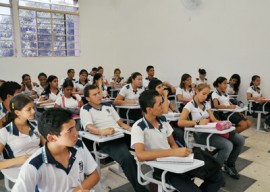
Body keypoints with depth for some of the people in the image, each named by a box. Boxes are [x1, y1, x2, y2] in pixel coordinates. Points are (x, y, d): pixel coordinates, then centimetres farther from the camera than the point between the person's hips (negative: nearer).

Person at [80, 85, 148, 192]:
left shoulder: (107, 106, 24)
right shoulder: (85, 110, 6)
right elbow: (89, 127, -12)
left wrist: (131, 129, 5)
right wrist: (102, 132, -34)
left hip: (122, 135, 6)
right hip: (106, 141, -5)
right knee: (127, 158, -33)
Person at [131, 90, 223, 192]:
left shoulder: (163, 120, 4)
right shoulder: (138, 127, -16)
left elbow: (173, 144, 11)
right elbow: (140, 155, -29)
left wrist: (180, 153, -12)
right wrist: (174, 152, -31)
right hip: (162, 168, -6)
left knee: (217, 177, 1)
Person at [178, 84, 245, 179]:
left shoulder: (206, 104, 15)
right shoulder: (190, 105, -7)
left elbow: (213, 119, 10)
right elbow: (180, 123, -19)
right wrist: (198, 122, -27)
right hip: (200, 134, -7)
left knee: (240, 139, -2)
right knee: (228, 145, -27)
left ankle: (229, 165, 17)